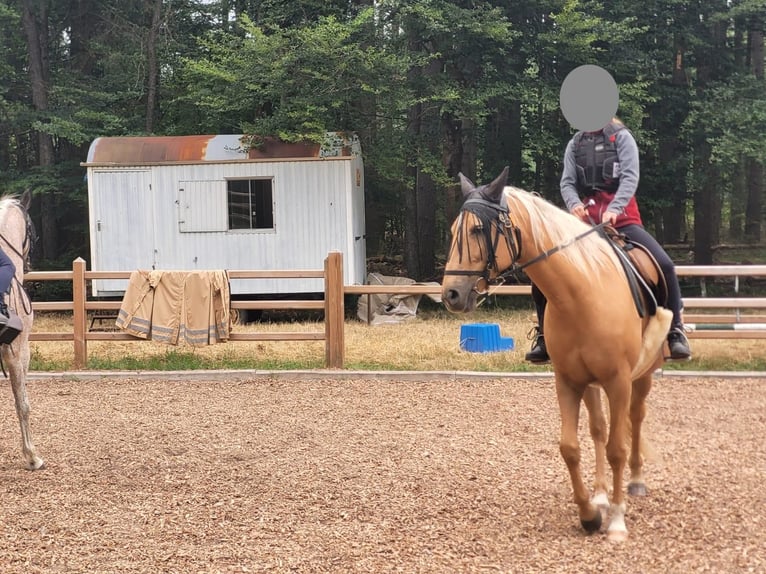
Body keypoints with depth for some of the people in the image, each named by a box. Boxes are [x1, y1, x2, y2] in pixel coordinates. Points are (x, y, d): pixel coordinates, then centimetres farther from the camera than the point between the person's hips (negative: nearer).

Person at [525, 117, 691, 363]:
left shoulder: (621, 137, 2)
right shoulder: (575, 144, 12)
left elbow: (630, 177, -10)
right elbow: (567, 183, 3)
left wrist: (614, 209, -27)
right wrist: (574, 204, -21)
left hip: (622, 216, -3)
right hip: (586, 219, 3)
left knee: (664, 265, -21)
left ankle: (675, 332, -6)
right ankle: (545, 338, 5)